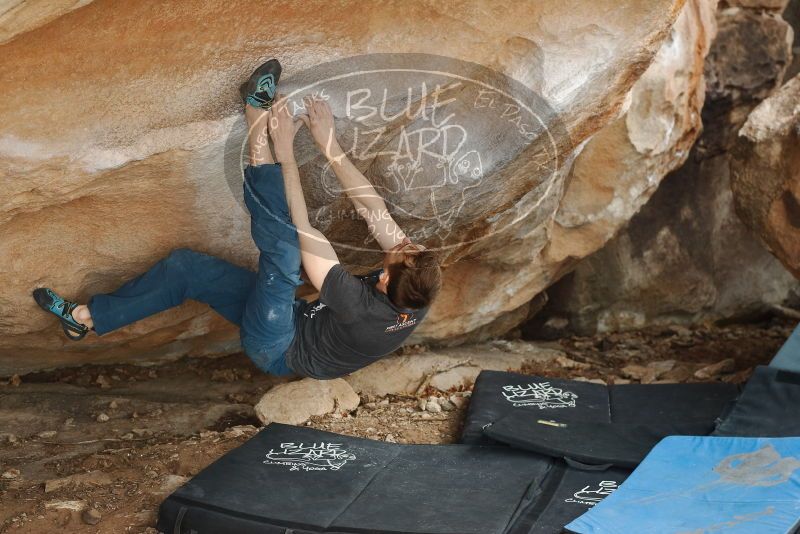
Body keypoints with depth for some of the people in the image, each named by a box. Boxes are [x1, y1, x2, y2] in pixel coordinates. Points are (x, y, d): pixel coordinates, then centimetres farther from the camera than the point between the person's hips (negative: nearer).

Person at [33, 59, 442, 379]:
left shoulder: (365, 313, -38)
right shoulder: (418, 290, -20)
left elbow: (305, 234, -33)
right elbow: (375, 211, -15)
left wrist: (285, 153, -28)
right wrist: (331, 146, -20)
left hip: (278, 350, -7)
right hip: (304, 319, 7)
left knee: (283, 257, -33)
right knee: (186, 265, 7)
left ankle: (261, 136, -24)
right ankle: (87, 317, 18)